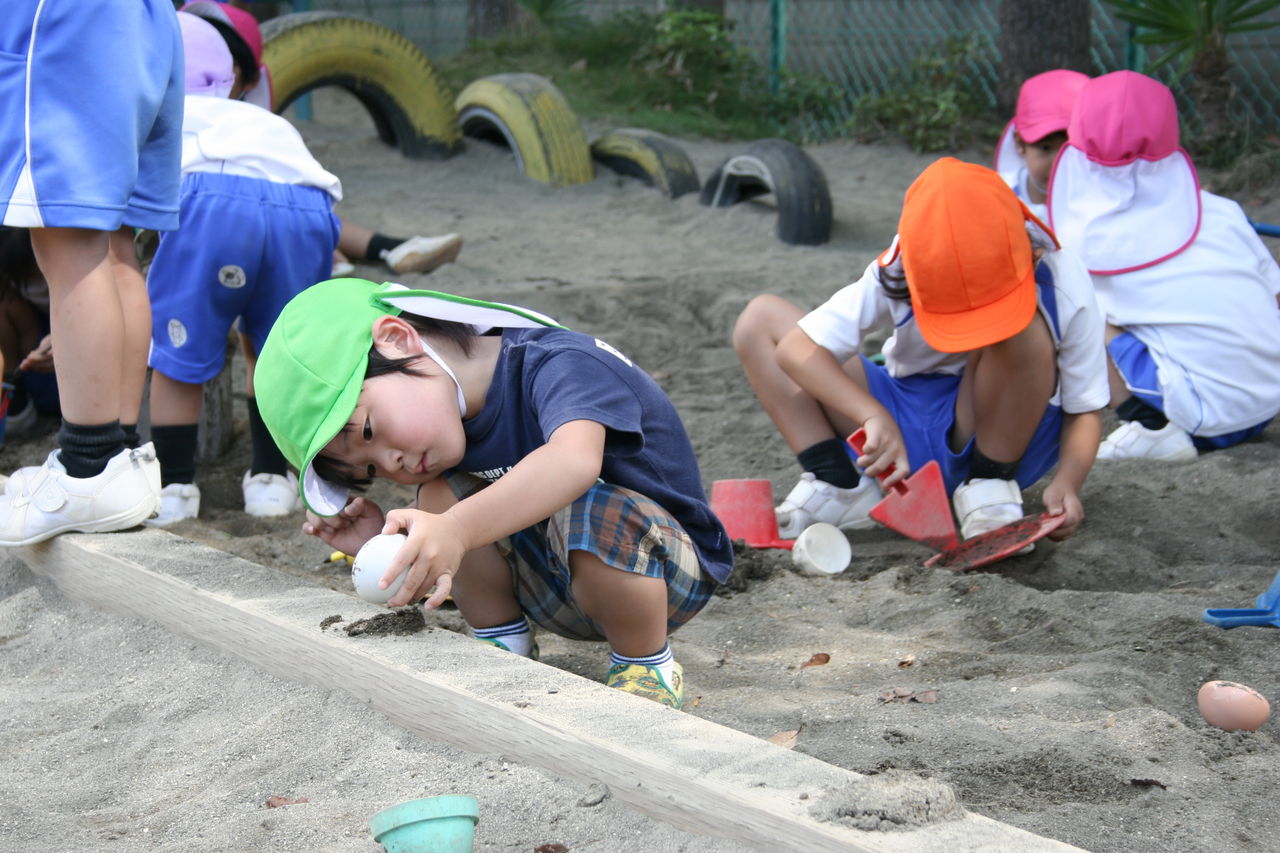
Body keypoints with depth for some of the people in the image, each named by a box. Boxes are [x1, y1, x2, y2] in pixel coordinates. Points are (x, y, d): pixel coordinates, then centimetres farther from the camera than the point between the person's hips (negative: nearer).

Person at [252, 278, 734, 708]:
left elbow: (575, 461, -49)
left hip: (665, 572, -6)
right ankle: (503, 647, 4)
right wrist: (385, 542, -19)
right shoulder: (445, 410, -3)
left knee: (593, 513, -37)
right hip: (554, 591, 6)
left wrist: (456, 530, -59)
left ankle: (648, 667, -12)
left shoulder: (562, 366, -26)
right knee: (439, 492, -15)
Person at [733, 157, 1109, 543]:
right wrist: (875, 417, -40)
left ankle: (991, 483, -15)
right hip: (910, 433, 3)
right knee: (760, 319, -8)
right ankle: (840, 486, -13)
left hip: (1007, 437, -2)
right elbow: (798, 348, -26)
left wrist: (1067, 481, -32)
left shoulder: (1064, 284, -22)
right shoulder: (893, 276, -21)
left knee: (1020, 331, -35)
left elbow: (1085, 410, -12)